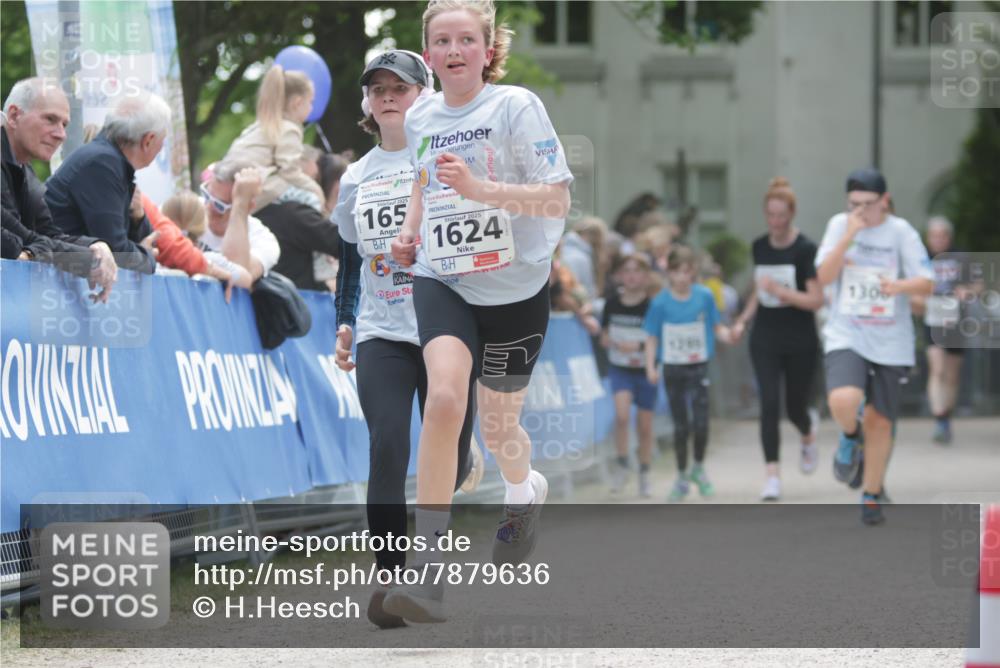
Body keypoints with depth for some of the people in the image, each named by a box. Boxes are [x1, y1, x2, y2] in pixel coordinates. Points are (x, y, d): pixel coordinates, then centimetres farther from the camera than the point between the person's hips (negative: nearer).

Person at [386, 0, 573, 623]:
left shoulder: (517, 106, -13)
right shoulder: (421, 117, 3)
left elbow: (557, 199, -17)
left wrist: (481, 188, -29)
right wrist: (411, 230, 9)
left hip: (515, 287, -2)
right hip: (442, 280, 2)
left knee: (497, 425, 14)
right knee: (445, 397, -25)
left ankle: (525, 492, 53)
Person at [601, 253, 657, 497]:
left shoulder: (652, 305, -10)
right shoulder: (612, 302, -1)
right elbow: (604, 335, 9)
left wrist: (639, 346, -21)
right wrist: (613, 343, -12)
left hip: (645, 370, -1)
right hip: (619, 368, 1)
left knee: (645, 425, 7)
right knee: (622, 414, -21)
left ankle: (644, 475, 23)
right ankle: (621, 463, -2)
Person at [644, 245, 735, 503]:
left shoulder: (704, 296, -3)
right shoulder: (661, 302, -5)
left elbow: (716, 327, 3)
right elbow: (652, 337, -1)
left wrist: (728, 334, -19)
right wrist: (650, 366, -12)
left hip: (698, 367, 0)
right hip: (672, 368, 0)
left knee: (700, 422, -9)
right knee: (680, 425, 7)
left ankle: (699, 468, 17)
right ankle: (682, 477, 22)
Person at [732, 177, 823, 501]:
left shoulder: (806, 249, -12)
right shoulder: (759, 247, 5)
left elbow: (816, 300, -16)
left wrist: (781, 291, -25)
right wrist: (743, 319, 7)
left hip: (801, 341, -3)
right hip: (766, 339, 3)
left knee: (795, 407, 8)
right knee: (769, 404, -10)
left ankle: (808, 433, 46)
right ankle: (772, 474, -8)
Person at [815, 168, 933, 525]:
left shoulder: (901, 231, -4)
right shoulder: (840, 225, 0)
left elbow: (927, 283, -6)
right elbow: (824, 276, -10)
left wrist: (900, 286, -27)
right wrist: (849, 235, -20)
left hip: (890, 342, 0)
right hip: (846, 336, 0)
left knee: (879, 420, 7)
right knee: (843, 401, -26)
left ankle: (872, 495, 26)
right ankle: (851, 436, 10)